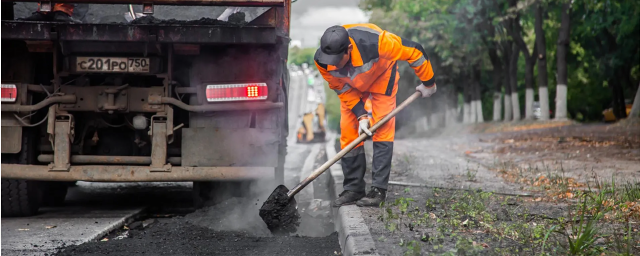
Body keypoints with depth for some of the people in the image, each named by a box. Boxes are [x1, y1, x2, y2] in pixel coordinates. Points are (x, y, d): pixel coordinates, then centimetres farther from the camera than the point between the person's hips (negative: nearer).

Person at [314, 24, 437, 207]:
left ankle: (378, 190, -12)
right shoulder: (322, 60, -31)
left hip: (381, 76, -3)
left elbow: (414, 51, -29)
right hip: (352, 84, 3)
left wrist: (428, 83, -16)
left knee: (382, 127, -13)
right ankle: (353, 189, 4)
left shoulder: (374, 42, -43)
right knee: (348, 130, -4)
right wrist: (361, 115, -19)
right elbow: (341, 88, -12)